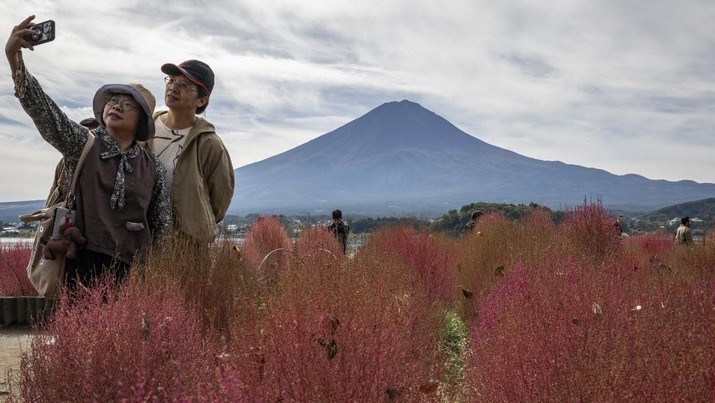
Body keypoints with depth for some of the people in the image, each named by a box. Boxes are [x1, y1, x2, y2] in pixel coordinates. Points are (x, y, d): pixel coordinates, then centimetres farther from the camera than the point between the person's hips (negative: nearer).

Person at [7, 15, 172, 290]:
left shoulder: (153, 169, 8)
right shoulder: (82, 143, 4)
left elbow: (163, 227, 13)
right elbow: (43, 110, -12)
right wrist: (15, 60, -27)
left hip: (129, 271, 1)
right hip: (81, 265, -1)